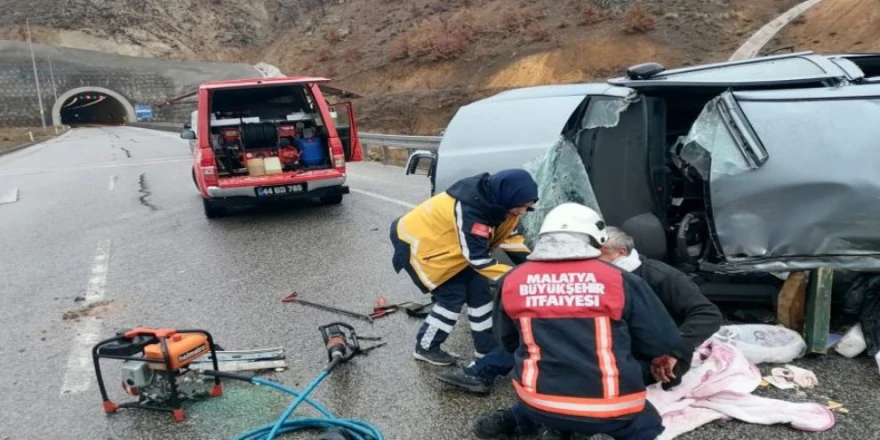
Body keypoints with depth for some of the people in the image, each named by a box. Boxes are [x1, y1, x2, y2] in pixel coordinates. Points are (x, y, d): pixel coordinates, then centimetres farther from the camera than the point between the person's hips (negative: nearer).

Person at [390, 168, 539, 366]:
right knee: (452, 296, -8)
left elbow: (508, 235, 1)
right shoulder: (471, 208, -38)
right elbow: (478, 257, -35)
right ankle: (425, 347, 11)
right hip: (416, 243, -9)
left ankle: (487, 347, 17)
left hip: (444, 242, 9)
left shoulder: (496, 199, -11)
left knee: (478, 290, 5)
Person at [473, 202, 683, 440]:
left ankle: (514, 419, 9)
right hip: (607, 408, -3)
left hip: (538, 401, 4)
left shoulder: (512, 281, -2)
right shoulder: (620, 280, -10)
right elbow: (665, 341, -2)